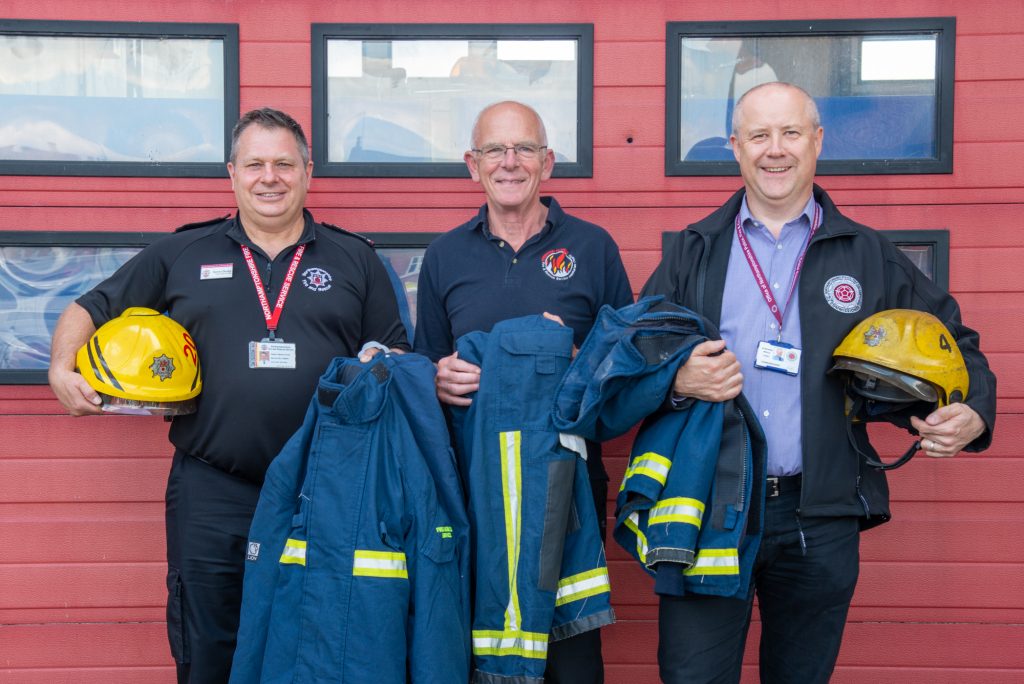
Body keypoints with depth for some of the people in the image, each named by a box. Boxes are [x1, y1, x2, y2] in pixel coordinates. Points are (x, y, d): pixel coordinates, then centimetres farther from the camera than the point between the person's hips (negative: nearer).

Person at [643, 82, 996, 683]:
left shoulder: (871, 257, 8)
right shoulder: (693, 252, 7)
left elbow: (953, 341, 14)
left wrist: (972, 414, -5)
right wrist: (676, 381, -15)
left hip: (821, 520, 1)